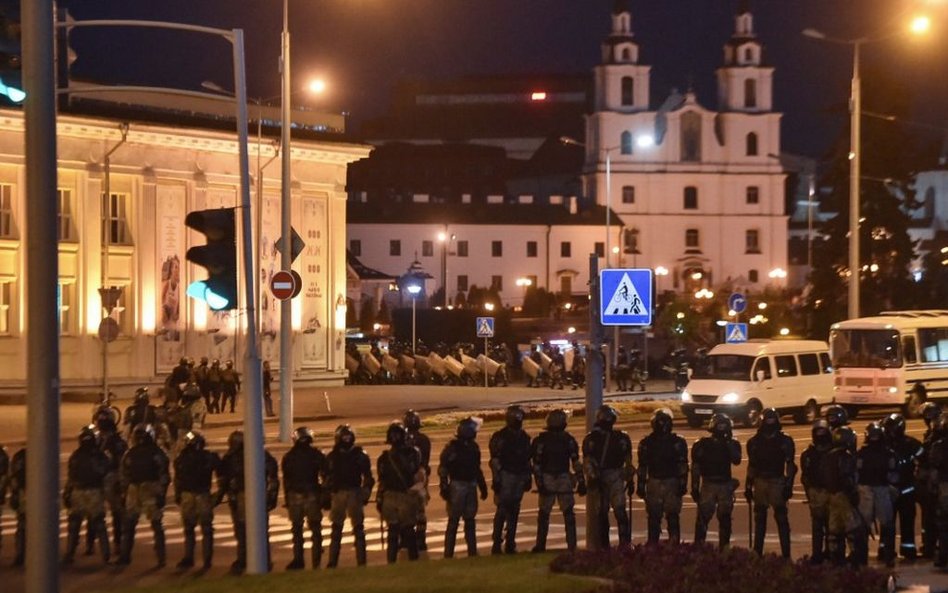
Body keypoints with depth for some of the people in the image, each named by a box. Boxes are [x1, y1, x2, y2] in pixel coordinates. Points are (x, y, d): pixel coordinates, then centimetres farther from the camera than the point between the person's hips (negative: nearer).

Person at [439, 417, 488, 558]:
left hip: (471, 486, 6)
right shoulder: (452, 447, -10)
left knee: (470, 520, 11)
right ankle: (448, 554, 0)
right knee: (453, 521, -4)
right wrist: (444, 487, -18)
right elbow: (443, 469, -11)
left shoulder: (473, 447, 9)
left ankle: (472, 552, 18)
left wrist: (483, 486, 18)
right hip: (457, 486, -6)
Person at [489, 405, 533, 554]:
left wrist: (527, 478, 15)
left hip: (519, 477, 6)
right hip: (505, 476, -6)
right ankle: (496, 543, -6)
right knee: (502, 510, -8)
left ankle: (510, 543, 13)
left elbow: (527, 459, 19)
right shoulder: (500, 437, -6)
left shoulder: (524, 437, 13)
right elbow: (495, 460, -8)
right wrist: (496, 479, -13)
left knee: (514, 511, 8)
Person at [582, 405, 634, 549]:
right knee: (601, 513, 0)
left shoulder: (622, 438, 9)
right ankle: (603, 544, 2)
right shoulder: (591, 439, 5)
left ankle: (625, 542, -9)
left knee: (620, 509, -8)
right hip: (598, 478, 0)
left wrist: (630, 480, 6)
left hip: (616, 477, 0)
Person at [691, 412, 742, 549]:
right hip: (708, 485, -2)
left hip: (726, 485, 2)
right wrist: (694, 488, 0)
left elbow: (737, 460, -13)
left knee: (725, 518, 6)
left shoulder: (732, 444, 5)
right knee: (703, 517, -8)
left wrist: (730, 443, -16)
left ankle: (724, 547, 12)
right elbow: (695, 467, 3)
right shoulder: (703, 444, 1)